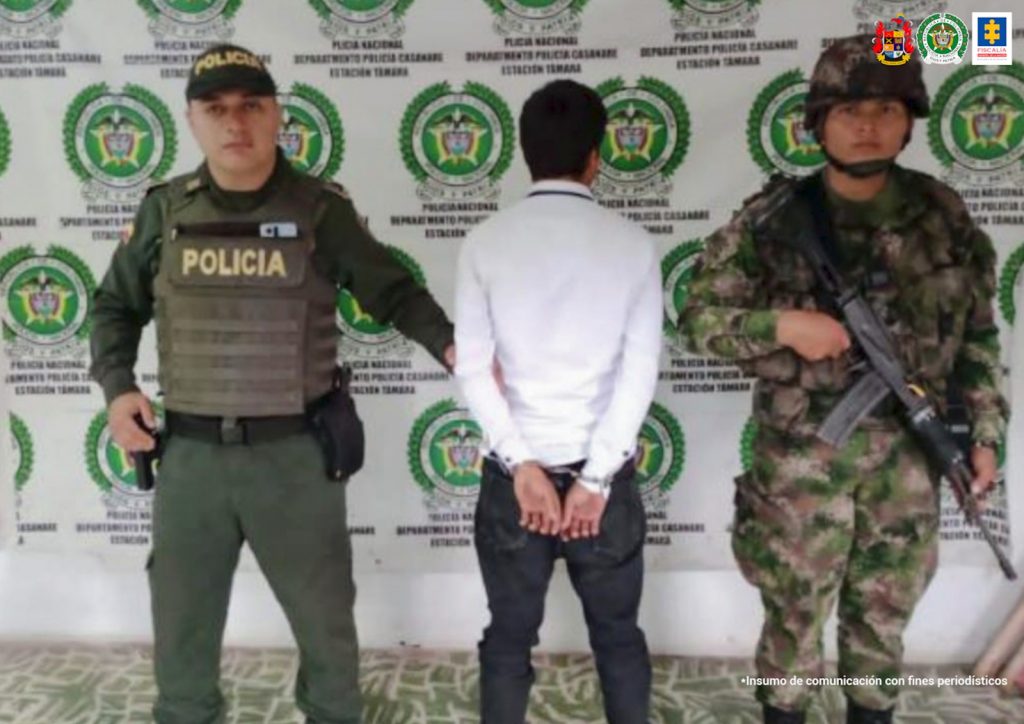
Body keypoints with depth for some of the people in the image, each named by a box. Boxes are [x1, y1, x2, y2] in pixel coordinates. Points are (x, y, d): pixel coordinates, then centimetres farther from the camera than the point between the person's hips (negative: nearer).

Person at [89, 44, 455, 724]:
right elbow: (116, 306, 15)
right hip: (190, 455, 3)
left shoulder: (321, 209, -6)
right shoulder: (165, 210, 3)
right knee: (182, 630, 19)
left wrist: (448, 344, -16)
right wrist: (117, 386, 0)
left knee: (326, 623, 16)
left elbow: (392, 291, 1)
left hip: (296, 453, -2)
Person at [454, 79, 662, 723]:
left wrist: (523, 465, -8)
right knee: (619, 637, 19)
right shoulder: (633, 244, -4)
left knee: (508, 640, 16)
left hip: (513, 475, 1)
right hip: (604, 476, 0)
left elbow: (474, 368, -9)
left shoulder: (485, 243, -4)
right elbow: (640, 373, -9)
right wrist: (595, 479, -8)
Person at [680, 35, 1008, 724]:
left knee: (884, 617, 19)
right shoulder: (773, 220, -11)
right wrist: (780, 326, -23)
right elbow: (699, 318, -8)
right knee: (795, 615, 13)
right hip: (799, 461, -3)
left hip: (908, 460, 3)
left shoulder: (944, 216, -1)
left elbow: (978, 336, 7)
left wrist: (985, 432, 5)